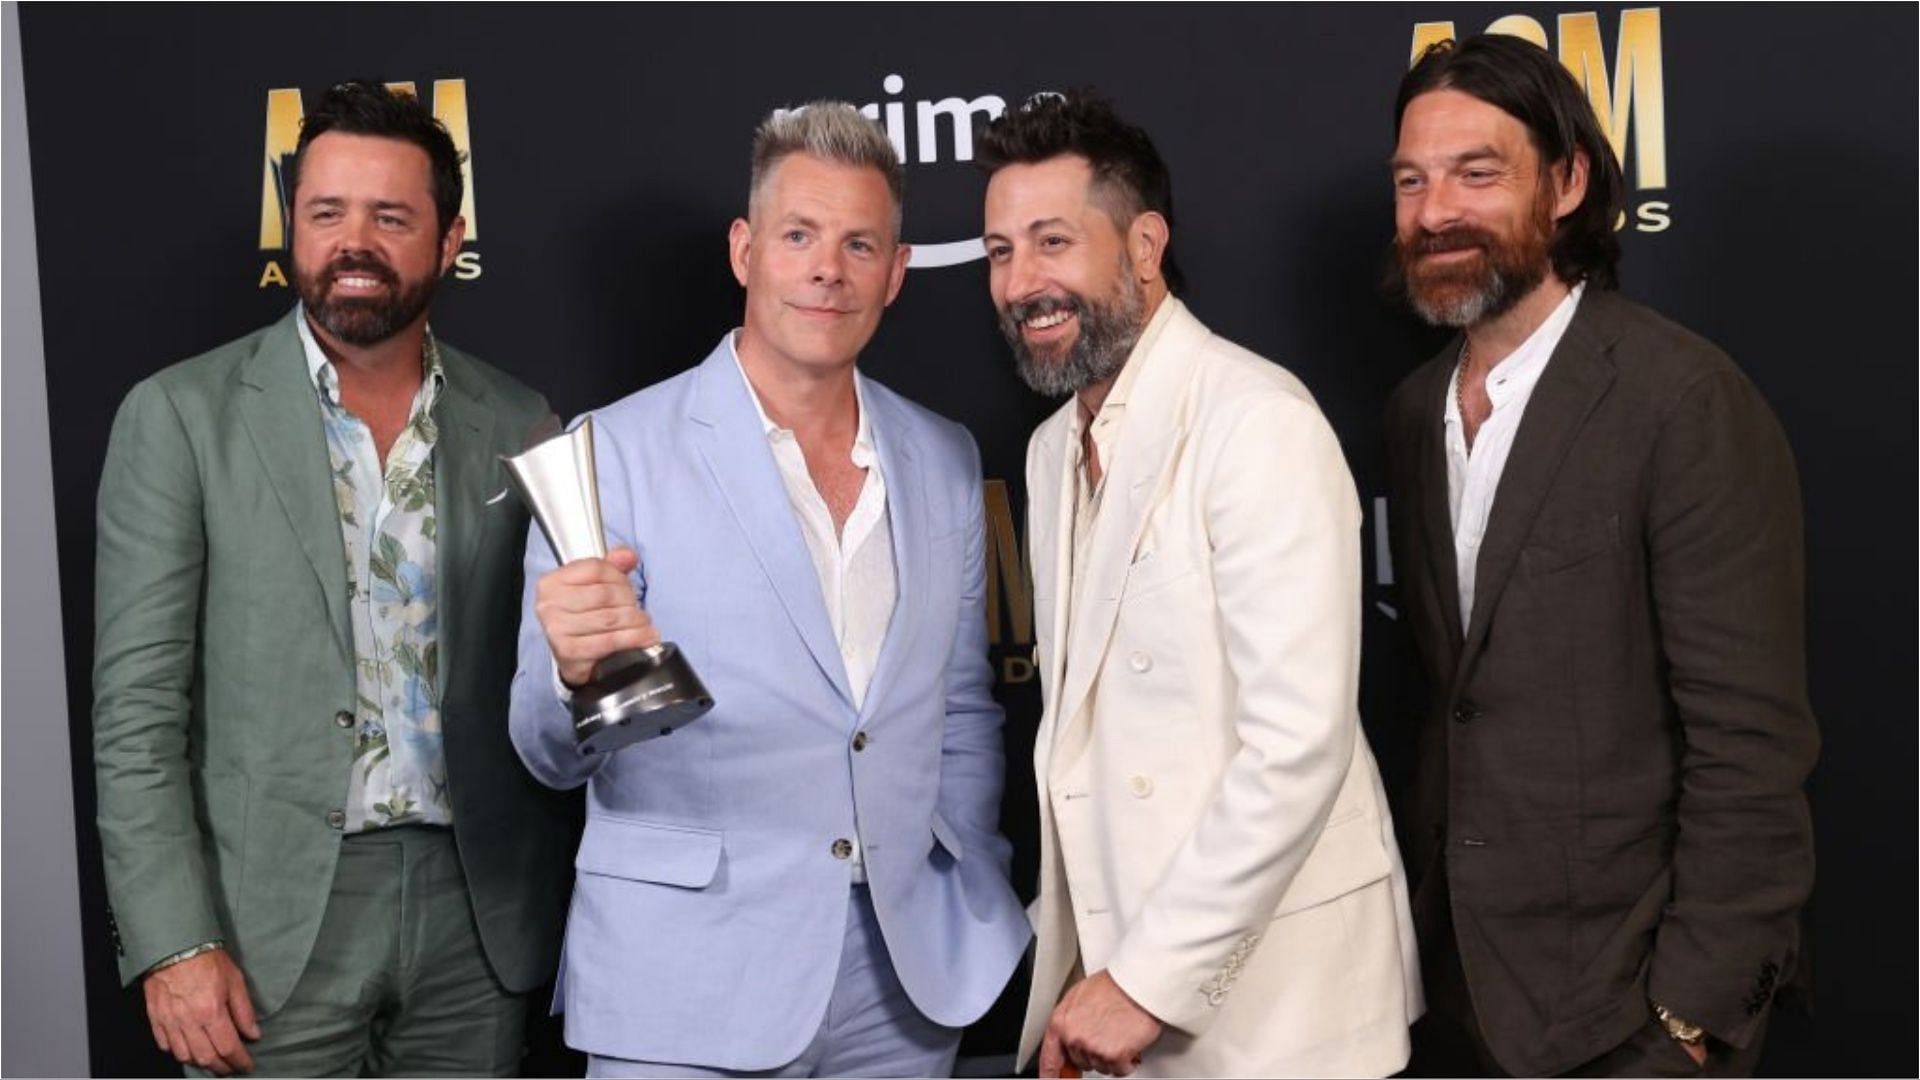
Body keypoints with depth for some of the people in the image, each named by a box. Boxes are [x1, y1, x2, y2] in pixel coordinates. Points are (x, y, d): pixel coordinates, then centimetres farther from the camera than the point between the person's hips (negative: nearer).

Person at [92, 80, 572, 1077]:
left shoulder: (517, 426, 5)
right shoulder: (180, 416, -3)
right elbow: (137, 706, -5)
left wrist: (568, 908, 5)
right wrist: (174, 945, -11)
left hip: (477, 918, 3)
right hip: (273, 922, -2)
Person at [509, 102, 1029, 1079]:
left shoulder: (944, 461, 5)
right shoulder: (617, 453, -8)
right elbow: (551, 754, -8)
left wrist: (978, 906, 6)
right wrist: (578, 670, -28)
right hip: (688, 994, -3)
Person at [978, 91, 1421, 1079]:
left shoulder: (1259, 423, -15)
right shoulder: (1054, 450, 10)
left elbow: (1300, 743, -22)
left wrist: (1150, 979, -18)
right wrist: (1084, 967, 7)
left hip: (1268, 999, -7)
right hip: (1121, 973, 7)